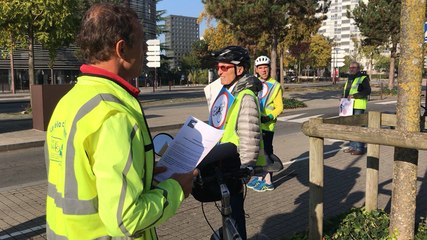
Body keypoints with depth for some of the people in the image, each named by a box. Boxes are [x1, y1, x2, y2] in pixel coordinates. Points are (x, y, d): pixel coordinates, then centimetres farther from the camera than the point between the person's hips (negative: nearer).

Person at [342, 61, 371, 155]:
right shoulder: (349, 79, 21)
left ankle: (360, 148, -4)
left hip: (358, 106, -8)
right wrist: (344, 97, 13)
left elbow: (367, 91, -16)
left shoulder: (363, 78, -5)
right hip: (349, 106, 8)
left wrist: (354, 95, -21)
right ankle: (352, 146, 21)